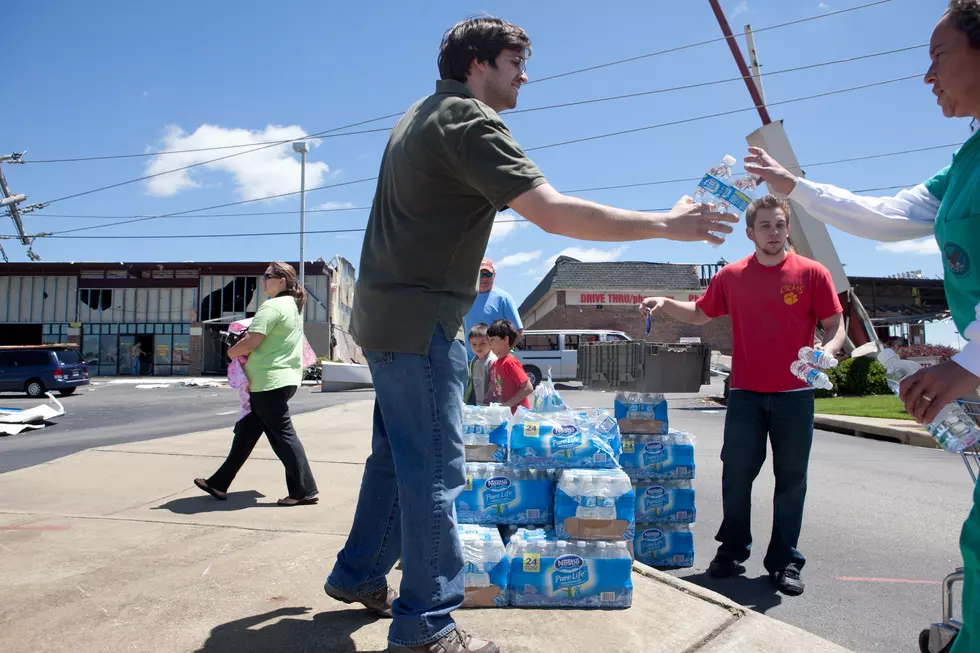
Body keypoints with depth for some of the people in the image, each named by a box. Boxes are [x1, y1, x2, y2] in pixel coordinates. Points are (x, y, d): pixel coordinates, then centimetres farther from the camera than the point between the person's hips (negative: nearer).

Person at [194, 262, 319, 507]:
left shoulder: (272, 306, -15)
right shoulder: (293, 306, 16)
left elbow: (251, 342, -21)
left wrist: (231, 351, -1)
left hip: (270, 381, -10)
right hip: (287, 378, 10)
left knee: (282, 435, -5)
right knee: (246, 432, 14)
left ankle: (304, 490, -1)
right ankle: (220, 483, 22)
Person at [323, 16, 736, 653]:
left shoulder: (421, 115, 18)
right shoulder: (468, 120, -14)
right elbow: (554, 212, -25)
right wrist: (666, 224, -19)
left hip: (384, 313, 10)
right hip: (420, 320, -10)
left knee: (396, 453, 18)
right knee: (436, 470, -4)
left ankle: (359, 576, 31)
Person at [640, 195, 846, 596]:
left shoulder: (812, 273, -1)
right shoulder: (732, 276, 5)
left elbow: (835, 326, 1)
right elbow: (700, 314, 17)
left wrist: (825, 352, -20)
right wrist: (665, 304, 0)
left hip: (794, 394, -1)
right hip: (745, 394, 1)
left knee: (791, 478, 6)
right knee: (736, 474, 4)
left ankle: (785, 563, 19)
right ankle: (732, 551, 21)